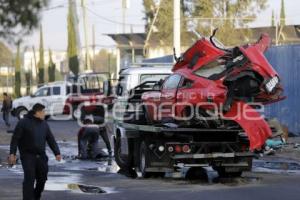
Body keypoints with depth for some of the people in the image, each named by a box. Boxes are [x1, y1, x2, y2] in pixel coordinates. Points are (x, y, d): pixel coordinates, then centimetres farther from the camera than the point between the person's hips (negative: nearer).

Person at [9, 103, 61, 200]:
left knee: (42, 178, 7)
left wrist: (57, 153, 3)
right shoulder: (24, 122, -5)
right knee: (29, 179, -13)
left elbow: (51, 140, 13)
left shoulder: (44, 124, 12)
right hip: (28, 156, -6)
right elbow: (15, 139, -6)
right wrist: (12, 154, -14)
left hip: (41, 156, 6)